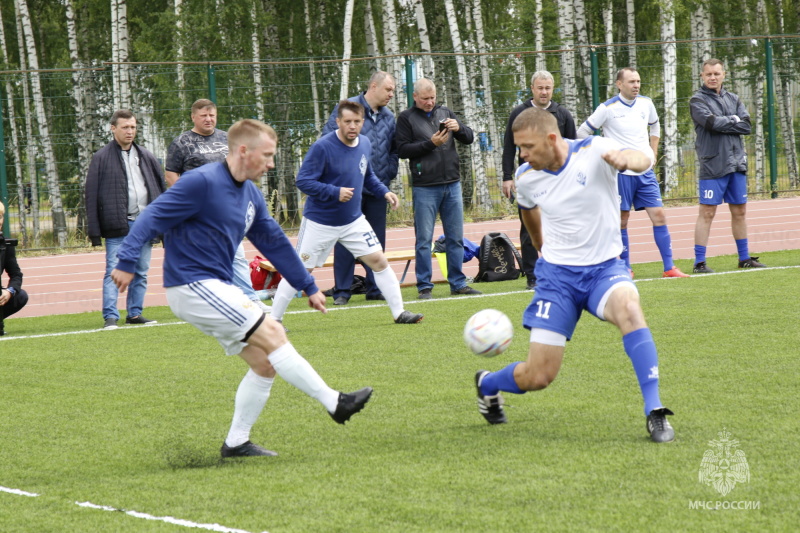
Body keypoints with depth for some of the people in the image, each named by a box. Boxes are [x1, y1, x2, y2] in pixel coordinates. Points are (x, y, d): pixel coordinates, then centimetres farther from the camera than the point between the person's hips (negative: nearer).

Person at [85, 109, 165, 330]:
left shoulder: (146, 157, 13)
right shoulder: (102, 158, -1)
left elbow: (161, 188, 16)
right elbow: (91, 195, -3)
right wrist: (94, 231, -8)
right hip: (117, 226, -5)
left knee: (141, 272, 8)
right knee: (114, 272, -7)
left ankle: (135, 313, 15)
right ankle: (110, 317, -8)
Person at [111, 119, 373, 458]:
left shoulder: (251, 195, 12)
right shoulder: (202, 182, -15)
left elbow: (275, 242, 21)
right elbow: (153, 218, -17)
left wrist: (308, 287, 25)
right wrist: (127, 262, -27)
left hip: (219, 290, 10)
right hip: (192, 287, -10)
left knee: (266, 364, 5)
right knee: (272, 335, -15)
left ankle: (236, 443, 13)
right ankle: (334, 403, -10)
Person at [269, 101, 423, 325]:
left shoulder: (364, 144, 1)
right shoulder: (322, 147, -20)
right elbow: (303, 181, -20)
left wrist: (384, 192, 3)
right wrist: (335, 192, -29)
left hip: (353, 221, 5)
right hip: (320, 223, -5)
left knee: (378, 260, -1)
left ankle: (399, 313, 7)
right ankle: (274, 318, 12)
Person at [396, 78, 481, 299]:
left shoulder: (445, 113, 13)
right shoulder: (406, 118, 1)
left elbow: (469, 138, 12)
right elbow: (402, 150, -7)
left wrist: (458, 128, -10)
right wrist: (431, 143, -15)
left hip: (452, 184, 4)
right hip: (424, 187, -4)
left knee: (456, 238, 7)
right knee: (424, 239, -3)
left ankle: (458, 283, 14)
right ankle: (424, 287, 2)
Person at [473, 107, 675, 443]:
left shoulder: (594, 152, -16)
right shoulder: (526, 177, -3)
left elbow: (643, 161, -35)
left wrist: (628, 159, -58)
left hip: (604, 267, -2)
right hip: (557, 273, 2)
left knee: (628, 309, -37)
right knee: (538, 377, -3)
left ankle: (654, 412, -31)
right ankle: (487, 384, 32)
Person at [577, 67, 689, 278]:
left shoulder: (646, 103, 6)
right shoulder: (608, 108, -8)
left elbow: (655, 126, 27)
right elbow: (582, 133, -1)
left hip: (645, 171, 4)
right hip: (620, 173, -4)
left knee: (658, 215, -3)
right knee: (621, 220, 0)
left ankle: (669, 267, -1)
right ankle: (624, 268, 10)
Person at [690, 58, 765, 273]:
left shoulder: (733, 99, 15)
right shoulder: (698, 100, -1)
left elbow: (746, 125, 2)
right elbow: (712, 122, -18)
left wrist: (723, 123, -7)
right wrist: (733, 121, -5)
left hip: (737, 164, 6)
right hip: (712, 165, -6)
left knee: (739, 211, 11)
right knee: (707, 213, -6)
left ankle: (744, 258, 20)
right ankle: (699, 262, -5)